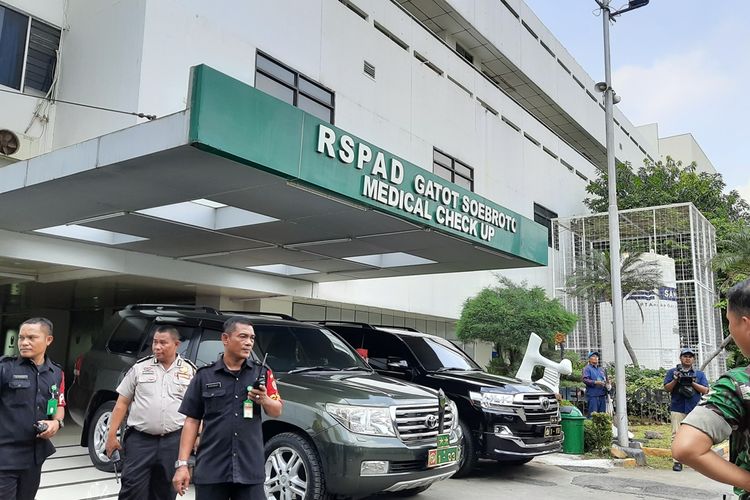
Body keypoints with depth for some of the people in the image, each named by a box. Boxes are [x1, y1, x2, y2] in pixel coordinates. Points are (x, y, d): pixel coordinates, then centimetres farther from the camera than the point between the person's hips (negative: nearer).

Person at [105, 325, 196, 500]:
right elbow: (122, 403, 8)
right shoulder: (140, 367, 4)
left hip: (173, 441, 0)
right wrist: (112, 435, 3)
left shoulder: (190, 371, 4)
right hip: (140, 439, 0)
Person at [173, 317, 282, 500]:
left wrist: (264, 400, -15)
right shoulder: (205, 375, 4)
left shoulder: (262, 373, 7)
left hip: (250, 469, 1)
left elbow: (277, 411, 8)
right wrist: (182, 464, -3)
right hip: (210, 469, 0)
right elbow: (192, 420, 4)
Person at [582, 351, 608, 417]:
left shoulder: (601, 369, 21)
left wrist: (607, 384, 5)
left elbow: (606, 380, 28)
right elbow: (585, 380, -11)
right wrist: (596, 382, -22)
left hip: (602, 395, 6)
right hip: (592, 395, -6)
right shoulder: (587, 368, 1)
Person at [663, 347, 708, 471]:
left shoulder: (700, 374, 15)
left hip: (695, 410, 1)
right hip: (677, 409, -1)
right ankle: (677, 461, -4)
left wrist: (692, 383, -9)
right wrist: (675, 380, -11)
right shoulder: (672, 372, 12)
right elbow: (666, 388, 6)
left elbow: (705, 390, 5)